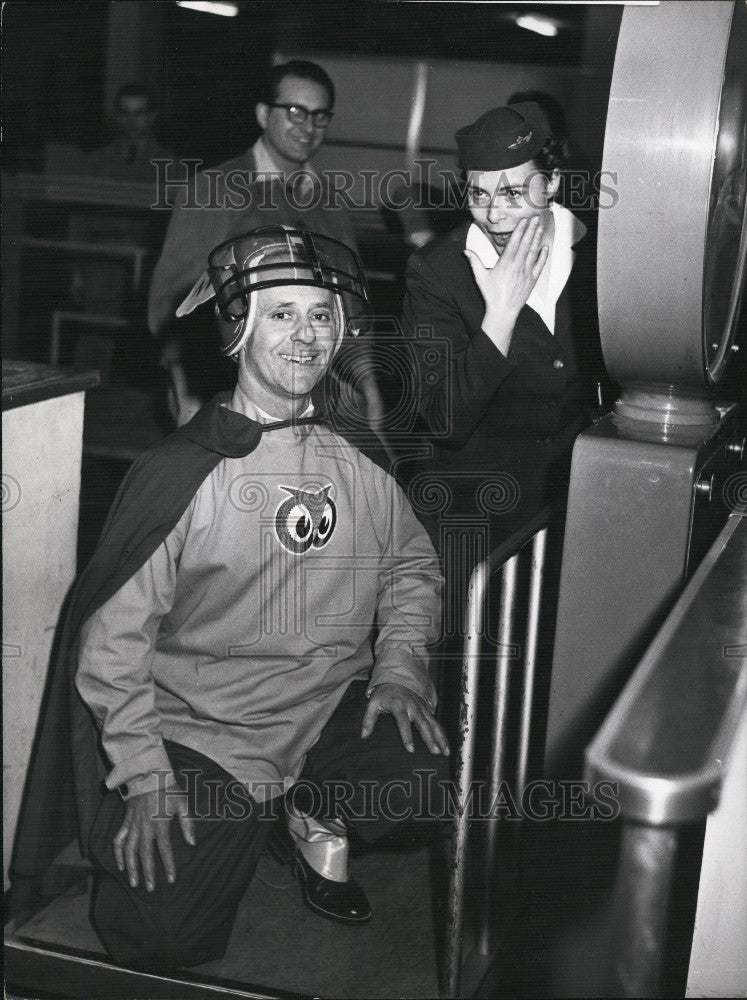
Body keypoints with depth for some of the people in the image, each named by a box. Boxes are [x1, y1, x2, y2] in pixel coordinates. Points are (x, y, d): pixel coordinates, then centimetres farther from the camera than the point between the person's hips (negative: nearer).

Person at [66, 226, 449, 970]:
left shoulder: (362, 456, 2)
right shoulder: (178, 473, -11)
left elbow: (411, 566, 15)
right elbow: (111, 630, -9)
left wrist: (401, 663, -4)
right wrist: (144, 774, -13)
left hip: (334, 708, 3)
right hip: (203, 727, -3)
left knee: (436, 771, -24)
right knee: (163, 936, -15)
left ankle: (318, 819, 9)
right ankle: (244, 823, 19)